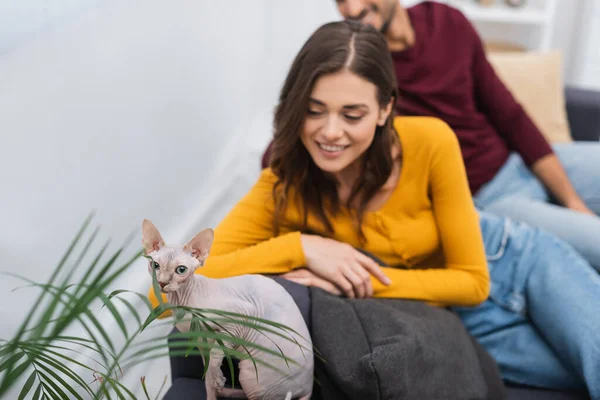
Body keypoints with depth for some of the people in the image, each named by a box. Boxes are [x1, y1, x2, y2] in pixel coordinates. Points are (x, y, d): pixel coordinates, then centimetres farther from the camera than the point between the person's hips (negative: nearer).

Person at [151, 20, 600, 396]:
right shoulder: (282, 189, -23)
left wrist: (360, 282, -30)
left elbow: (474, 279, -18)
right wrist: (298, 247, -39)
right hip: (458, 321, 0)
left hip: (522, 262, 0)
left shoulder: (430, 143, -26)